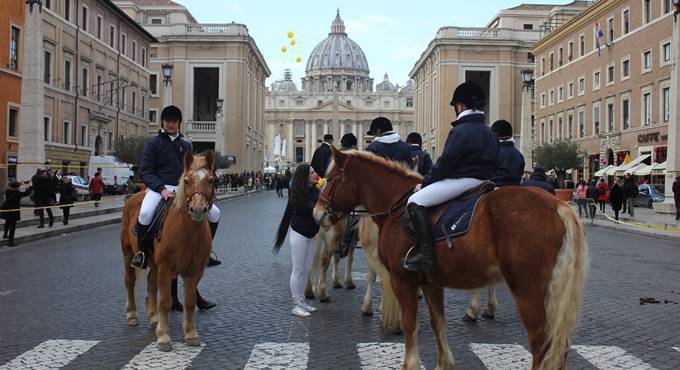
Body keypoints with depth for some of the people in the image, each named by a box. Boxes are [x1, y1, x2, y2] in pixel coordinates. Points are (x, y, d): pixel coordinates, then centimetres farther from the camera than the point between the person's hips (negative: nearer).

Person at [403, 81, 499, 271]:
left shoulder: (460, 131, -11)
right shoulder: (491, 134, 16)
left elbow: (444, 163, -14)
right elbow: (492, 163, 18)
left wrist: (424, 183, -2)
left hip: (462, 181, -10)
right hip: (484, 181, 10)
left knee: (415, 202, -14)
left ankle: (425, 253, -24)